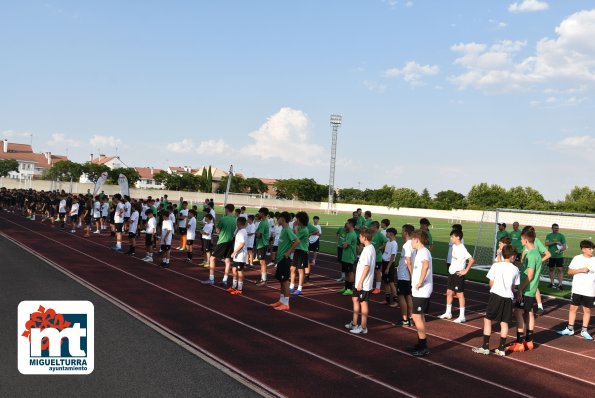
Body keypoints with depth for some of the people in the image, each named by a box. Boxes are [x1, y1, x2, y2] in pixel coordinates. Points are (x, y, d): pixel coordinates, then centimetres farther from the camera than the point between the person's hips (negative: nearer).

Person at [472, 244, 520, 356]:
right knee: (504, 322, 10)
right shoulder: (515, 269, 3)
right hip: (508, 297, 3)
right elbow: (514, 286, 8)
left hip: (496, 295, -3)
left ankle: (485, 347, 5)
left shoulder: (496, 266, -3)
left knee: (487, 320, 6)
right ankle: (501, 349, 14)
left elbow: (491, 283, 0)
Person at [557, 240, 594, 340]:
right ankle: (570, 329, 18)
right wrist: (581, 270, -16)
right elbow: (570, 271, -2)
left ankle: (584, 331, 18)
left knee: (587, 310, 8)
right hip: (577, 290, 0)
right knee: (573, 308, 6)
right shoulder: (577, 258, -3)